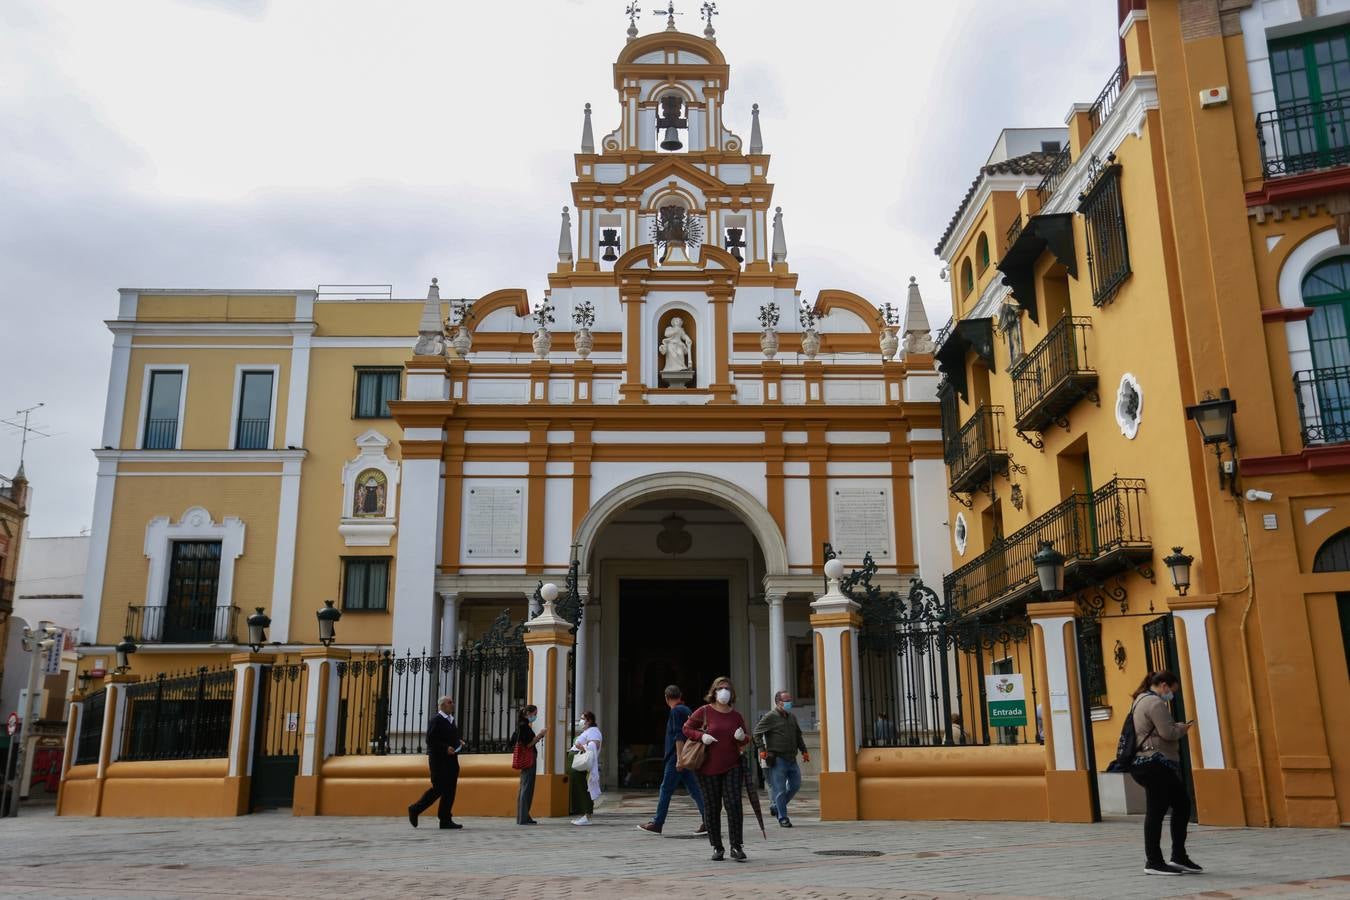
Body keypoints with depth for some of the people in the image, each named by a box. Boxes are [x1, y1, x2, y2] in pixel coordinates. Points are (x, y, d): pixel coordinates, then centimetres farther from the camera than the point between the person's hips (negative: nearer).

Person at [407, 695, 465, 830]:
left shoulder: (451, 720, 16)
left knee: (449, 790, 5)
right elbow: (430, 740, -16)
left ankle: (446, 820, 9)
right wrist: (445, 748, -23)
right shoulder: (436, 720, -9)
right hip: (439, 760, -8)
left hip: (451, 759, 8)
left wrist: (458, 743, 9)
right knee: (439, 789, -6)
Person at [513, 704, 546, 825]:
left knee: (525, 788, 12)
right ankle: (523, 818, -7)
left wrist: (539, 736, 9)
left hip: (529, 760, 10)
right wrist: (539, 734, -13)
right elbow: (528, 744, -18)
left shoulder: (526, 726, 16)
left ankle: (522, 817, 17)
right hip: (527, 760, -10)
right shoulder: (523, 726, -13)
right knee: (527, 787, -8)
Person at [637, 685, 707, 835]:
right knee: (694, 790, 6)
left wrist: (679, 758, -20)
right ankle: (707, 822, 1)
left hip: (676, 757, -9)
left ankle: (657, 824, 4)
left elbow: (678, 736, -18)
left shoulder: (676, 711, -10)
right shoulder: (686, 710, 17)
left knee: (666, 790, -1)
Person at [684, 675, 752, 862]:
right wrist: (701, 736, -12)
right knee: (712, 808, 4)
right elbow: (687, 728, 4)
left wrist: (743, 738, -6)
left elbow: (745, 740, 18)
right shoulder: (705, 711, -2)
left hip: (732, 767, 2)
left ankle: (736, 847, 1)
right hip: (709, 768, -2)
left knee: (734, 805, -7)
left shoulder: (736, 716, 7)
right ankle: (717, 847, 17)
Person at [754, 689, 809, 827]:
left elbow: (798, 736, 26)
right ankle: (782, 817, 7)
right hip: (777, 759, -7)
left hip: (791, 759, 7)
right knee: (780, 789, -3)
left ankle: (776, 807, 25)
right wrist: (762, 749, -15)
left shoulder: (792, 717, 15)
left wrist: (804, 751, 17)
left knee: (796, 785, 9)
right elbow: (757, 732, -7)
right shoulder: (770, 717, -6)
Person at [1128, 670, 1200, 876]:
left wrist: (1177, 727, 15)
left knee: (1182, 804, 14)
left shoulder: (1142, 701, 21)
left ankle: (1179, 856, 18)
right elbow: (1168, 732, -19)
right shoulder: (1154, 702, -13)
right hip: (1154, 765, -11)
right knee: (1156, 812, -6)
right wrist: (1182, 728, 0)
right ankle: (1153, 862, -1)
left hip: (1154, 765, 11)